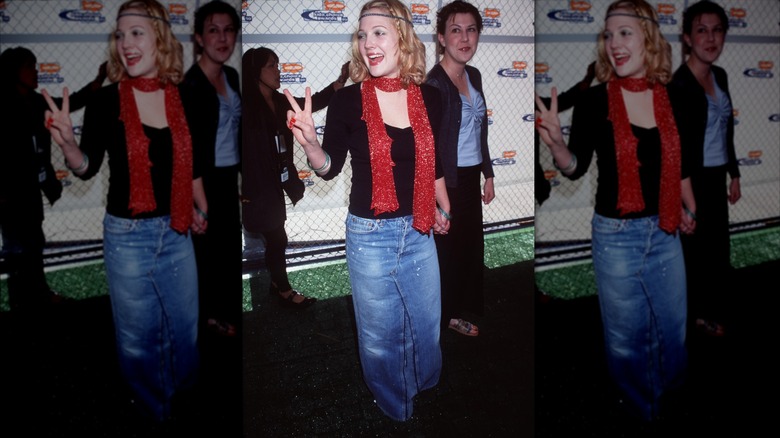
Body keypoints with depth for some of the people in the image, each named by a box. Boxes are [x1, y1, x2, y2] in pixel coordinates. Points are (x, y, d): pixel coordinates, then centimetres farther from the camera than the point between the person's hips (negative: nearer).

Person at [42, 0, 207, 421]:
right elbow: (87, 168, -10)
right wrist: (68, 144, -29)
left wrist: (201, 208, 19)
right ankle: (151, 418, 33)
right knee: (138, 339, 11)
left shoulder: (183, 98, 0)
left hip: (176, 232, 3)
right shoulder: (106, 100, -9)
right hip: (127, 235, -3)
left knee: (185, 331, 17)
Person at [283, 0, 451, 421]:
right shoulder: (348, 100, -11)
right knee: (379, 337, 13)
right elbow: (329, 168, -6)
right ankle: (394, 415, 37)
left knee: (427, 327, 19)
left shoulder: (428, 97, -2)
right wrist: (310, 143, -26)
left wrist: (444, 208, 20)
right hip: (369, 234, -3)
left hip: (418, 231, 3)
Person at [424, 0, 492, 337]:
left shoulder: (474, 76, 5)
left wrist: (488, 175, 15)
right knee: (449, 248, 7)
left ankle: (468, 304, 36)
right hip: (448, 181, -7)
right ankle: (449, 315, 25)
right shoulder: (434, 84, -19)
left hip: (471, 177, 8)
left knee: (472, 243, 18)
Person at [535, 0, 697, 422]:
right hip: (616, 234, -3)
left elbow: (678, 162, 12)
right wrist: (556, 144, -32)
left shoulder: (671, 98, 0)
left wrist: (690, 209, 17)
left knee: (673, 330, 18)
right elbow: (576, 167, -12)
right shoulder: (595, 100, -10)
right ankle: (638, 418, 34)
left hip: (664, 232, 4)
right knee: (626, 339, 11)